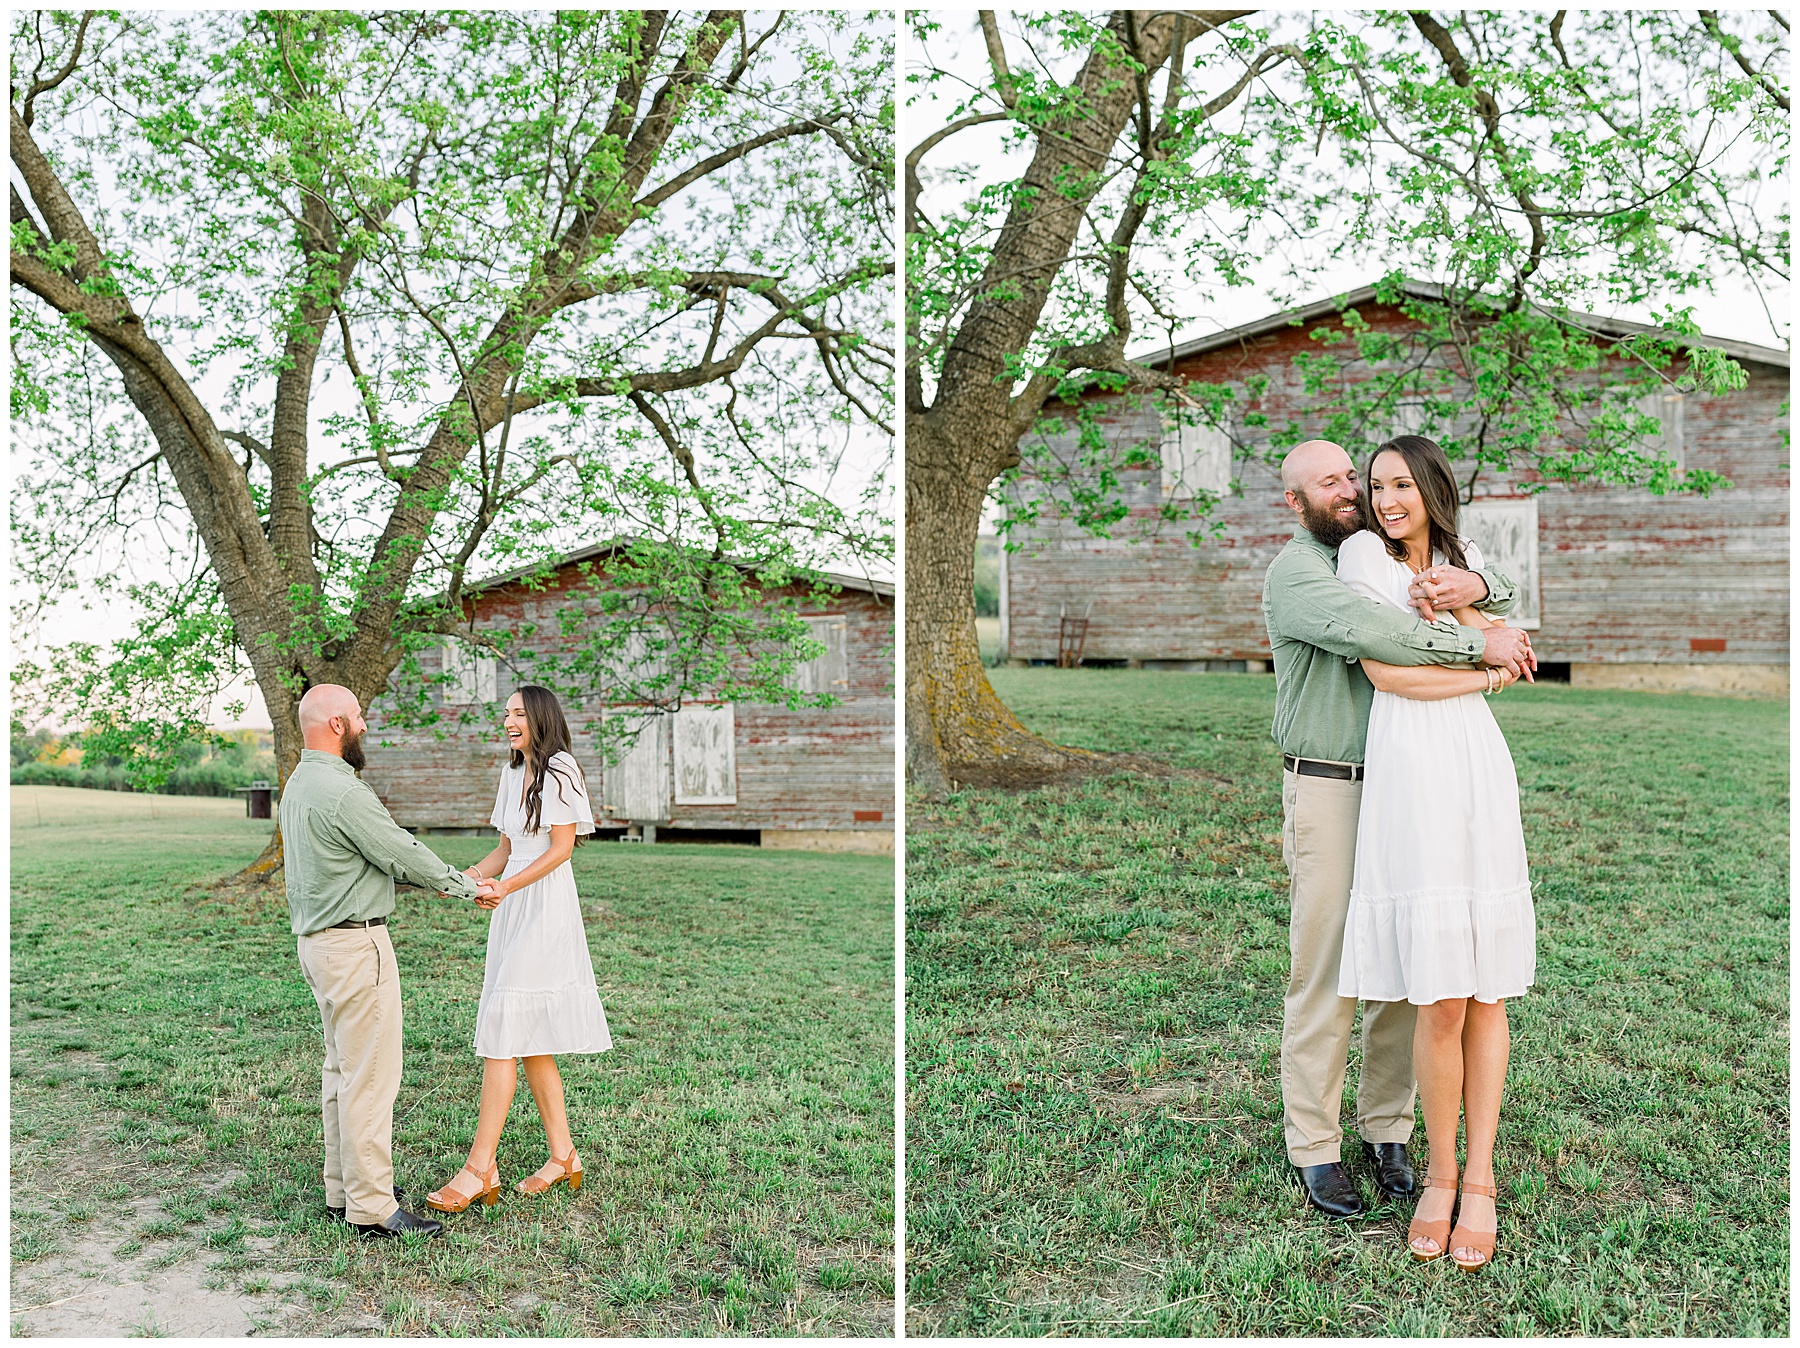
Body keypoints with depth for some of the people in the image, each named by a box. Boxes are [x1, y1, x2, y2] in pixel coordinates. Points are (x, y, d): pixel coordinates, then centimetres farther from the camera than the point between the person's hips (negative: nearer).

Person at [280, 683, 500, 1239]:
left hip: (319, 940, 11)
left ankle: (344, 1187, 26)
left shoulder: (298, 783, 11)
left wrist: (430, 878, 18)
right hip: (355, 943, -11)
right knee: (370, 1075, -6)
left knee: (341, 1068, 17)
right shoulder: (342, 792, -21)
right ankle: (373, 1208, -1)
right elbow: (403, 852, -15)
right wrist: (466, 886, -2)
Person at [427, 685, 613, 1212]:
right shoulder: (513, 774, 17)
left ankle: (479, 1169, -7)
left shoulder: (560, 771, -8)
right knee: (531, 1041, 10)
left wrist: (508, 886, -19)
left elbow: (562, 847, -12)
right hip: (512, 909, 9)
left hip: (543, 910, -9)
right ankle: (563, 1156, 19)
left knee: (501, 1034, -11)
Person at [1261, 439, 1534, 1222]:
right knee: (1324, 972, -2)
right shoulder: (1294, 574, -11)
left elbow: (1503, 601, 9)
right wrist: (1476, 646, -25)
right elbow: (1362, 633, -30)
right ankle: (1314, 1147, 10)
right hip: (1326, 794, -6)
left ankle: (1386, 1129, 23)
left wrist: (1473, 586, -16)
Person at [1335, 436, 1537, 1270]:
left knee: (1486, 989, 3)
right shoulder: (1363, 553, 3)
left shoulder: (1465, 561, 18)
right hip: (1408, 768, -4)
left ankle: (1480, 1181, 15)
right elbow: (1384, 672, -6)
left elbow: (1506, 654, 9)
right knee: (1439, 998, -6)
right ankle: (1440, 1174, 14)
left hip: (1478, 764, 4)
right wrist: (1483, 675, 2)